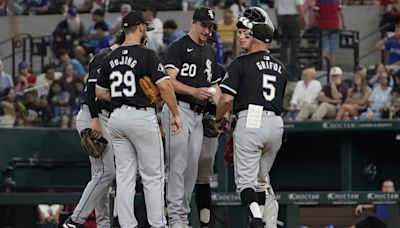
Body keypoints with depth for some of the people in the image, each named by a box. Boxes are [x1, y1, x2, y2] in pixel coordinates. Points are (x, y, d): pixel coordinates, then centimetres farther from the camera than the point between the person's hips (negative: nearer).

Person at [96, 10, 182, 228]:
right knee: (153, 175, 2)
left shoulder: (110, 58, 8)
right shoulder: (146, 55, -11)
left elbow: (100, 92, 15)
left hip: (116, 118, 6)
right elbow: (164, 86, -19)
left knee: (125, 175, 8)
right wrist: (175, 114, -10)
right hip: (142, 117, -6)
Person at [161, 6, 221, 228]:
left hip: (198, 113, 8)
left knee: (192, 167, 6)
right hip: (179, 109, -8)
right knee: (177, 164, -12)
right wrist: (194, 92, -29)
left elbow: (214, 85, 24)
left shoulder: (210, 52, 20)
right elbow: (170, 81, -14)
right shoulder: (177, 48, -4)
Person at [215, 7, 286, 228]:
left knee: (246, 179, -6)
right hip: (276, 123, 6)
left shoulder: (241, 63, -3)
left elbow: (227, 99, -10)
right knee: (262, 179, 19)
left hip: (250, 120, -6)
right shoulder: (280, 68, 16)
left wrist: (218, 120, 10)